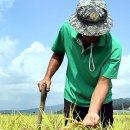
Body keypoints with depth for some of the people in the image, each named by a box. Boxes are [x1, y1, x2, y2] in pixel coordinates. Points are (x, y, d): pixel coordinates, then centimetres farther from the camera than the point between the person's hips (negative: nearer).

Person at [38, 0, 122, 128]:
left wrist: (93, 112, -40)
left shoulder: (114, 48, -25)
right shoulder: (66, 29, -16)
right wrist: (47, 77, -4)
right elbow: (58, 54, 4)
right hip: (72, 99, 2)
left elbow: (104, 82, -27)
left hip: (101, 102, -2)